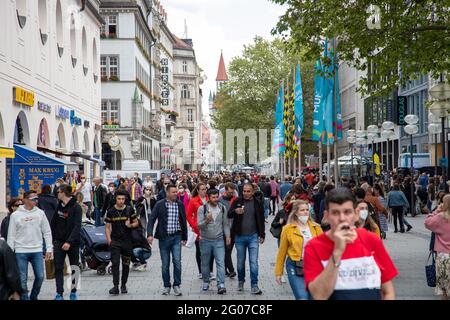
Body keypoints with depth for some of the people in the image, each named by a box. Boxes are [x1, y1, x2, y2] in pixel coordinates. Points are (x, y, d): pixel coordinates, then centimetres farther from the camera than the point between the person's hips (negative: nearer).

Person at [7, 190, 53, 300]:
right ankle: (24, 298, 9)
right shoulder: (15, 215, -1)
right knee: (22, 279, -1)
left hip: (37, 250, 2)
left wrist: (49, 248, 2)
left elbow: (47, 232, 7)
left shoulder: (40, 213, 4)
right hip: (21, 251, -2)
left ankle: (33, 297, 22)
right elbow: (11, 235, 2)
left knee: (40, 276, 1)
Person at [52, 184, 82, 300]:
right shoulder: (58, 206, 6)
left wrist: (69, 242, -27)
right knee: (58, 268, -3)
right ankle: (59, 293, -2)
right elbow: (53, 223, 11)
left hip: (73, 243, -4)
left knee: (74, 268, 7)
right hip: (59, 242, 4)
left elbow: (77, 227, -19)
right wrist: (52, 238, 3)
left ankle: (73, 292, 19)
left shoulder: (76, 207, -12)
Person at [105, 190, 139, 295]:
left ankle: (123, 285, 22)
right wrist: (109, 239, -8)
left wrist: (131, 225, -14)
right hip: (115, 241, -1)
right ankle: (115, 286, -12)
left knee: (126, 265, 9)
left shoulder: (130, 210, 1)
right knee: (115, 263, -11)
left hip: (127, 240, 1)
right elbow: (107, 227, 5)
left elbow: (136, 223, 8)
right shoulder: (111, 212, 1)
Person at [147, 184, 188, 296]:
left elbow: (183, 221, 11)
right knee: (165, 264, 6)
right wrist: (150, 234, -16)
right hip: (164, 237, -1)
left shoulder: (180, 204, 3)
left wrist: (184, 237, 11)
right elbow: (152, 219, -4)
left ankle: (177, 285, 3)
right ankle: (167, 286, 20)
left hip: (176, 237, 1)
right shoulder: (159, 205, -3)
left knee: (177, 261, -10)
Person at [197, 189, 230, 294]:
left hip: (219, 240, 1)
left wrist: (227, 235, -1)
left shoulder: (223, 208, 2)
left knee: (221, 262, -10)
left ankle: (221, 285, -14)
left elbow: (226, 224, 10)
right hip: (205, 240, -1)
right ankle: (206, 282, 29)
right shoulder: (202, 209, -7)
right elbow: (199, 226, -12)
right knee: (205, 263, 12)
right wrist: (206, 220, -30)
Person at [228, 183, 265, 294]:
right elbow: (229, 215, -4)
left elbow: (261, 220, 6)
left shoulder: (257, 203, 1)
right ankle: (241, 281, 30)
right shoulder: (237, 201, 1)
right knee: (240, 261, 12)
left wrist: (262, 235, 3)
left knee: (254, 262, -4)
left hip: (253, 236, -1)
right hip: (240, 236, 1)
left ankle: (254, 286, -1)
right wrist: (235, 211, -26)